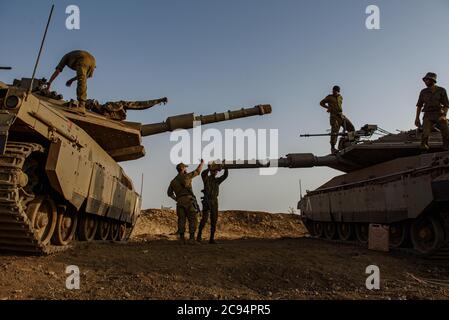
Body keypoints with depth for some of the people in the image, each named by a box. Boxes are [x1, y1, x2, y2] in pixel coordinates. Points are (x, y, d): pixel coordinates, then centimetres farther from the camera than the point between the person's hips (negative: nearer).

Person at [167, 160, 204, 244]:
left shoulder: (173, 181, 19)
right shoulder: (186, 176, 5)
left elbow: (169, 193, 22)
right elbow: (198, 171, 15)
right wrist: (202, 163, 29)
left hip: (180, 202, 5)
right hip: (189, 200, -5)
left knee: (181, 220, 5)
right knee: (192, 220, -3)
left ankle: (182, 238, 1)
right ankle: (191, 238, -9)